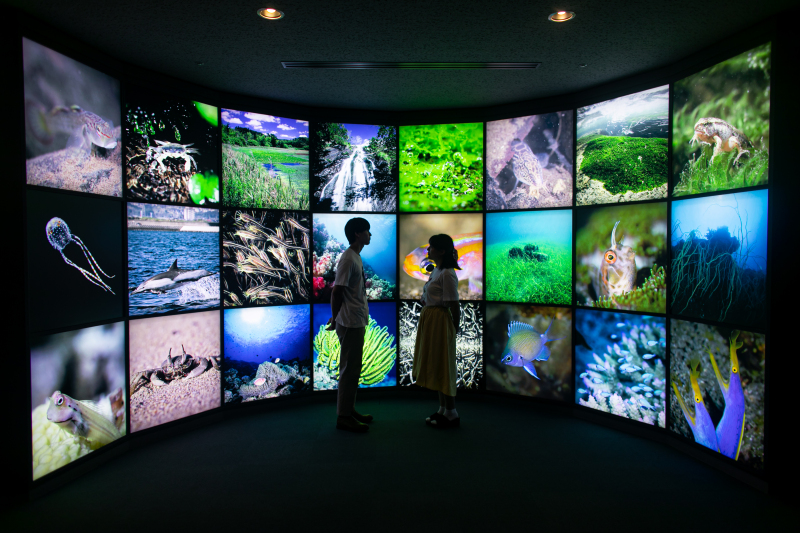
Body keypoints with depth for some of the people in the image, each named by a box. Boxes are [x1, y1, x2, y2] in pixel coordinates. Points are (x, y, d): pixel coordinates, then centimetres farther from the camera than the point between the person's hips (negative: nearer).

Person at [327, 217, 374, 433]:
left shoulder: (356, 257, 14)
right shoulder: (348, 259, -16)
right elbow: (337, 291, -17)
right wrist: (334, 320, -10)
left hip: (357, 322, 9)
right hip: (350, 323, -9)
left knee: (353, 368, 15)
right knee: (349, 369, -2)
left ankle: (350, 410, 26)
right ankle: (343, 417, 7)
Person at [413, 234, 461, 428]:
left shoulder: (447, 274, -18)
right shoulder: (436, 271, 11)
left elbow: (454, 306, -16)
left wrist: (454, 328, -7)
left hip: (439, 322, -10)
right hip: (429, 321, 10)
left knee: (442, 366, -1)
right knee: (435, 366, 15)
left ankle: (451, 414, 12)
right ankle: (443, 409, 27)